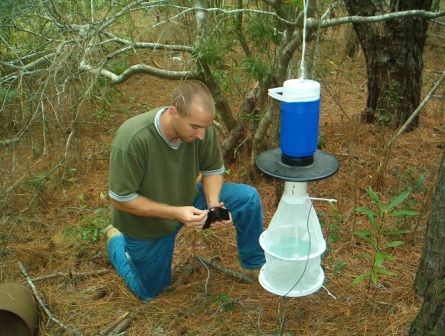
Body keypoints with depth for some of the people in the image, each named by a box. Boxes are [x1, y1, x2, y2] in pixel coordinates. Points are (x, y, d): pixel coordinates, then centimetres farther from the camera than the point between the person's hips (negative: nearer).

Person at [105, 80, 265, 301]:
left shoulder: (202, 129, -24)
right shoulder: (132, 140, -37)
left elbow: (213, 170, -6)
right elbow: (120, 200, -29)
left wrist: (213, 204, -25)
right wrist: (176, 213, -36)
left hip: (186, 200, 4)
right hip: (146, 220, -3)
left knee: (248, 198, -15)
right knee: (150, 292, 14)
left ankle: (255, 262, 10)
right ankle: (116, 240, 38)